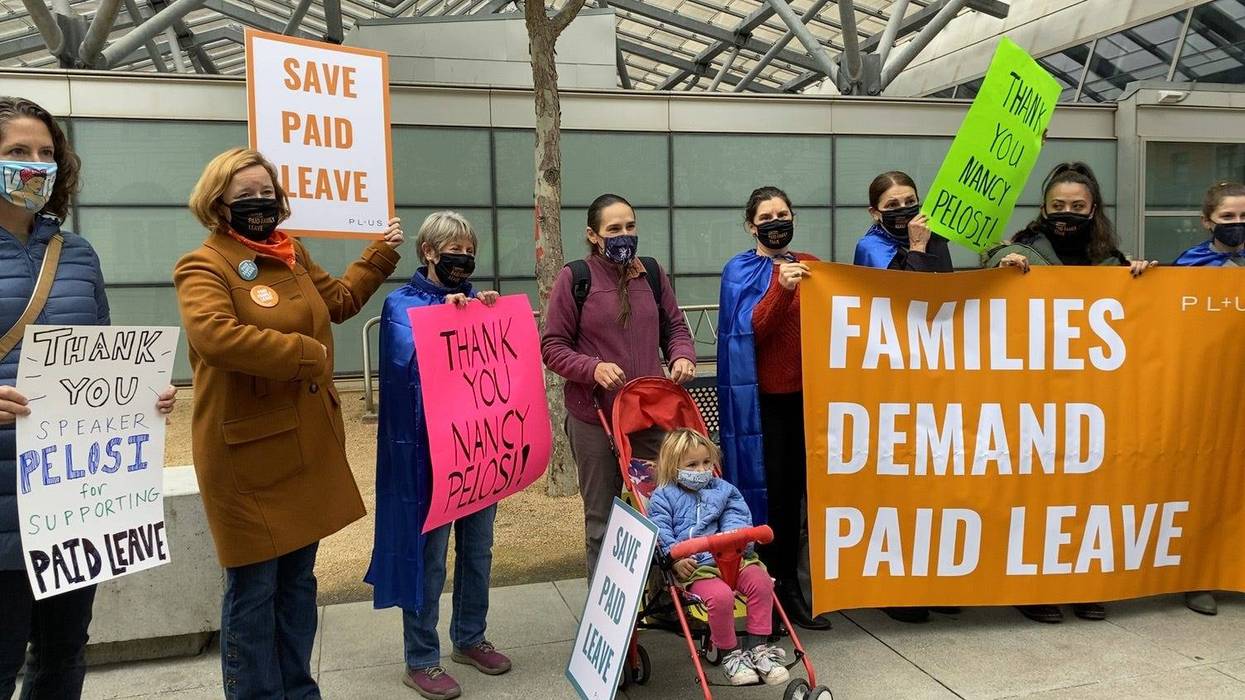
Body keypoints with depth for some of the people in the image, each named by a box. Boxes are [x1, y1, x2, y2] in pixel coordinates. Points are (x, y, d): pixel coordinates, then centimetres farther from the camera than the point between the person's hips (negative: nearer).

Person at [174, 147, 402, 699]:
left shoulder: (293, 255, 13)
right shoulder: (203, 266, -11)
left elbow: (339, 301, 29)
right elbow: (214, 334, -31)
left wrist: (381, 254, 25)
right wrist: (308, 354, -24)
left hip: (308, 443, 8)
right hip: (248, 452, -7)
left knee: (298, 578, 18)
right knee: (253, 588, 4)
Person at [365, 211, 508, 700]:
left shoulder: (476, 302, 12)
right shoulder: (402, 303, -3)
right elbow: (410, 359, -18)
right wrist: (445, 315, -22)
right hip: (428, 449, -5)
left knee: (478, 548, 15)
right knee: (428, 555, 1)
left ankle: (470, 639, 32)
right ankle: (420, 661, 15)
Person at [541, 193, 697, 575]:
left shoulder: (651, 272, 7)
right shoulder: (575, 278, -5)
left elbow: (674, 325, 16)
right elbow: (552, 346, -4)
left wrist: (682, 356, -5)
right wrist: (593, 368, -21)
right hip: (594, 415, -3)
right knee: (602, 517, 10)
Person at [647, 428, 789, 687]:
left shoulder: (722, 490, 20)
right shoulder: (663, 497, 8)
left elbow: (737, 518, 10)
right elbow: (660, 532, -1)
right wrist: (676, 557, -16)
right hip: (693, 565, -4)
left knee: (760, 581, -23)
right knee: (720, 596, -32)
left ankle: (757, 647, -10)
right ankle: (729, 654, -9)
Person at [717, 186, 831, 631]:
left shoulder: (810, 266, 13)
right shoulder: (740, 271, 0)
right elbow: (750, 328, -13)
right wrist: (781, 289, -28)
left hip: (806, 391, 4)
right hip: (763, 396, -4)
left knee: (799, 487, 7)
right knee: (771, 489, -3)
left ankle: (788, 584, 19)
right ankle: (776, 588, 8)